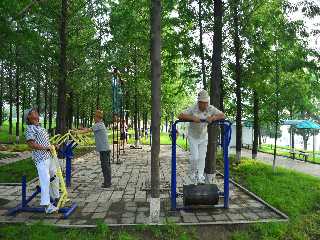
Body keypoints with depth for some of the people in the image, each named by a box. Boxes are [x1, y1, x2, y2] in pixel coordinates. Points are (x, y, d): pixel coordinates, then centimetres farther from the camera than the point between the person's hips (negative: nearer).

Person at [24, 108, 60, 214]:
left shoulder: (41, 127, 19)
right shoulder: (30, 128, -8)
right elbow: (31, 144, -16)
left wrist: (53, 146, 12)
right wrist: (46, 148, -17)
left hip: (49, 156, 9)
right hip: (41, 157, -9)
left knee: (54, 177, 17)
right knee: (45, 179, -14)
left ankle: (56, 197, 33)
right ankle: (46, 205, -12)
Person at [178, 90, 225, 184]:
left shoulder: (211, 108, -15)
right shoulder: (193, 109, -25)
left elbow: (222, 115, -17)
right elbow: (180, 116, -34)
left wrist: (213, 117, -36)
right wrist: (192, 118, -48)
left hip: (203, 136, 3)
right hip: (193, 136, -3)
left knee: (202, 157, 3)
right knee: (195, 157, -8)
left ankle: (200, 177, 12)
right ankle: (192, 174, 18)